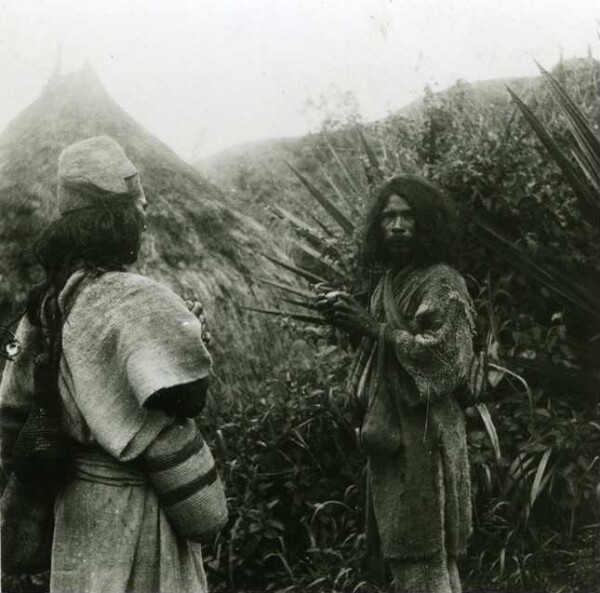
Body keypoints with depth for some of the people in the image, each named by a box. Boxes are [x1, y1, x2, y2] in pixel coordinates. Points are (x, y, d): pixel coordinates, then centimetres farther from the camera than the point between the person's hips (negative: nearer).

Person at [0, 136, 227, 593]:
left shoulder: (49, 302, 5)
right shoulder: (135, 302, -20)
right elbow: (183, 397, -26)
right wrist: (191, 337, -9)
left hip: (77, 498, 8)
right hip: (134, 502, -8)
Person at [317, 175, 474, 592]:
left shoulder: (442, 283, -10)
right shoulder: (390, 280, 15)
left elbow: (448, 358, -21)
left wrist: (376, 328, -20)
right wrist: (351, 317, 4)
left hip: (424, 436, -8)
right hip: (392, 432, 9)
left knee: (421, 553, -5)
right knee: (404, 550, 14)